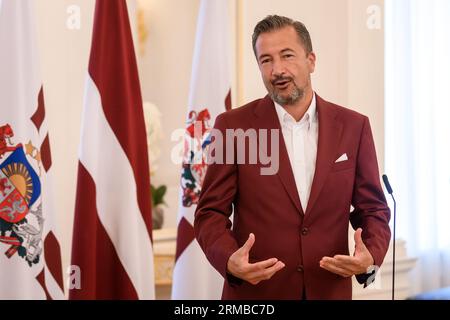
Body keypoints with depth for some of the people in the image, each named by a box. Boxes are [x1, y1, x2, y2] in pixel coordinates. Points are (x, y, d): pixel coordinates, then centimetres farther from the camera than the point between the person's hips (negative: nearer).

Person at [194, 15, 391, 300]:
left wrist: (371, 258, -16)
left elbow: (372, 208, 4)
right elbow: (211, 212, -5)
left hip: (329, 291, 2)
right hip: (255, 294, -2)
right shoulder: (233, 126, -6)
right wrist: (230, 260, -23)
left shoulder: (353, 126, -1)